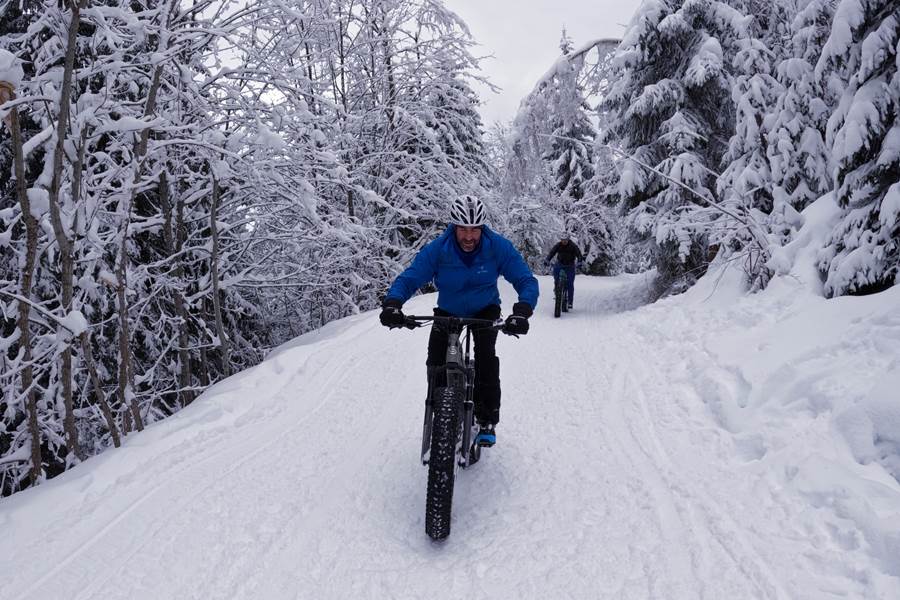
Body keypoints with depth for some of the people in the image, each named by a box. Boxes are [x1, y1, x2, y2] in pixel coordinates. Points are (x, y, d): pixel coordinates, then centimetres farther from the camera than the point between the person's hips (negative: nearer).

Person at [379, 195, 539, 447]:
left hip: (485, 310, -1)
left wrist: (522, 311, -45)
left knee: (486, 353, -26)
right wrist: (392, 303, -47)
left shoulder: (498, 247, -26)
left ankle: (488, 420, -13)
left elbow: (526, 281, -26)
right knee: (436, 362, -14)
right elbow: (408, 279, -26)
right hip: (447, 311, 1)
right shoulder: (437, 249, -26)